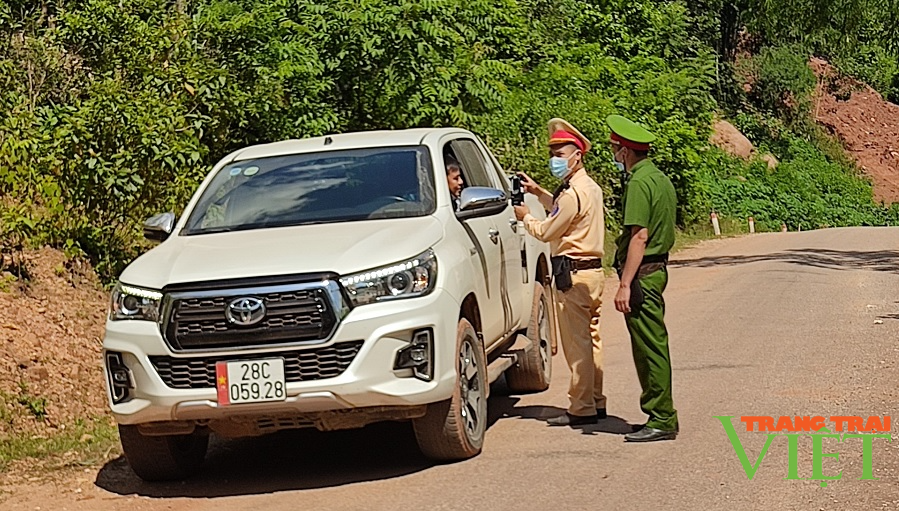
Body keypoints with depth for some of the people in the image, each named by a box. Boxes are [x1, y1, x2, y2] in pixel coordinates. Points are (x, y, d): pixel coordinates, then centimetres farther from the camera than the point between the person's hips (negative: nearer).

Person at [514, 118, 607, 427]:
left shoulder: (573, 193, -17)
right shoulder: (590, 188, 14)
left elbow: (546, 232, -11)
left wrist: (525, 217, 6)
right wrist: (538, 192, 21)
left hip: (574, 274, -10)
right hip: (592, 271, 10)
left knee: (576, 343, -6)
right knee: (591, 339, 14)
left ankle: (581, 408, -4)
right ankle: (596, 402, 19)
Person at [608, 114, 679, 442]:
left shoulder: (639, 183, -15)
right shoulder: (660, 179, 16)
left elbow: (639, 236, -21)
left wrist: (625, 284, -22)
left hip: (642, 274, -10)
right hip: (657, 269, 10)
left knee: (649, 348, -6)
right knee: (652, 346, 14)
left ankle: (661, 421, -3)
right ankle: (660, 416, 19)